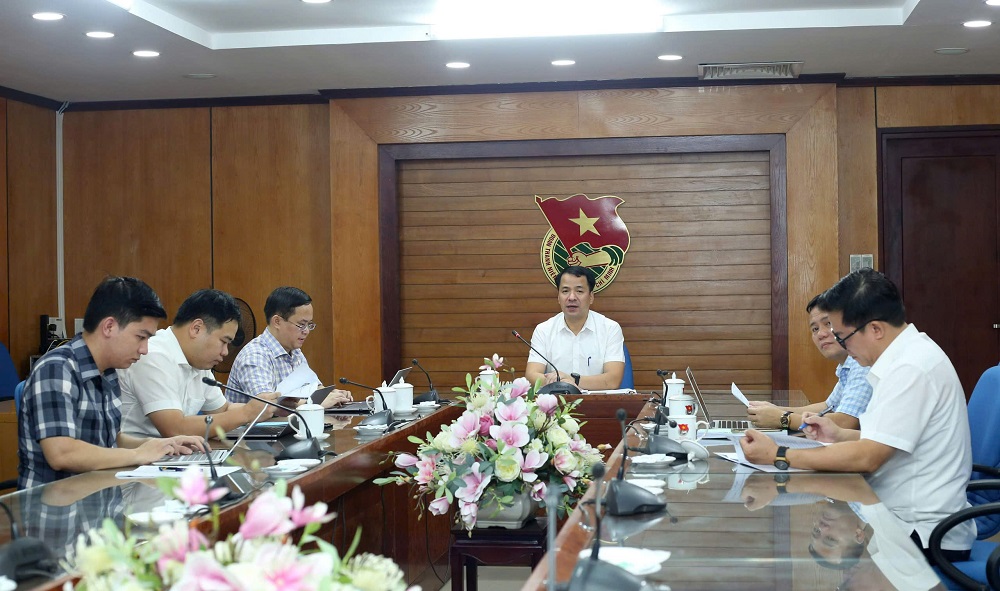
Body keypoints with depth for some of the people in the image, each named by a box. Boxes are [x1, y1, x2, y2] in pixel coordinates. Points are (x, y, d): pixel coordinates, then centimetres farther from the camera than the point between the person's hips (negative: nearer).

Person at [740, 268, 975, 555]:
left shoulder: (912, 368, -21)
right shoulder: (906, 357, 11)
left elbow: (867, 458, -23)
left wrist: (779, 456, -20)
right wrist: (839, 435, 9)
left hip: (923, 532, -9)